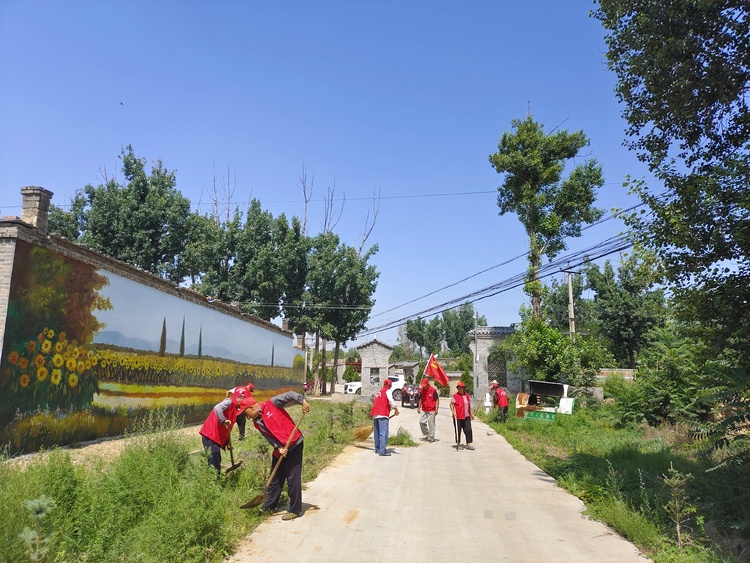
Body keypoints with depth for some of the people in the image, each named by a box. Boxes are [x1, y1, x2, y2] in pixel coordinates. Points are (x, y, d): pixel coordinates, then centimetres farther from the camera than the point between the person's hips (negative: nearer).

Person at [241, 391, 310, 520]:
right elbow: (269, 437, 1)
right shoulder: (257, 423, 6)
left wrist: (303, 401, -32)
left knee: (293, 478, -5)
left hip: (294, 444, -7)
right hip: (280, 449, 7)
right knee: (275, 477, 17)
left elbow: (289, 395, -16)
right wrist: (279, 448, -15)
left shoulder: (272, 404, -12)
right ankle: (269, 506, 32)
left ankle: (295, 510, 4)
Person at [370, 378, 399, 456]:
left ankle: (377, 449, 23)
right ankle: (382, 451, -16)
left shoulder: (378, 392, 24)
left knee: (377, 433, 15)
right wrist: (396, 409, -7)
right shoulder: (387, 391, 2)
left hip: (375, 415, 8)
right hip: (383, 415, -8)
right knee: (383, 433, -11)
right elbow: (391, 401, -14)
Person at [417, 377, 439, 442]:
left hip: (431, 410, -5)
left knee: (431, 424, 0)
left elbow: (437, 400, -7)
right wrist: (419, 407, 14)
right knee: (421, 422, 2)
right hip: (423, 410, 5)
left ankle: (431, 438, 9)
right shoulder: (422, 390, 6)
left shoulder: (433, 390, -10)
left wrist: (436, 409, -12)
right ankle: (425, 435, 20)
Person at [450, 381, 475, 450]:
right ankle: (458, 444, 17)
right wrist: (453, 411, -18)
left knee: (468, 430, -1)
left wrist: (471, 414, 20)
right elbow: (451, 404, -6)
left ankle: (468, 444, 5)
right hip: (458, 417, -4)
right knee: (458, 431, 4)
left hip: (466, 417, 5)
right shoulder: (455, 396, -6)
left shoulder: (467, 396, 11)